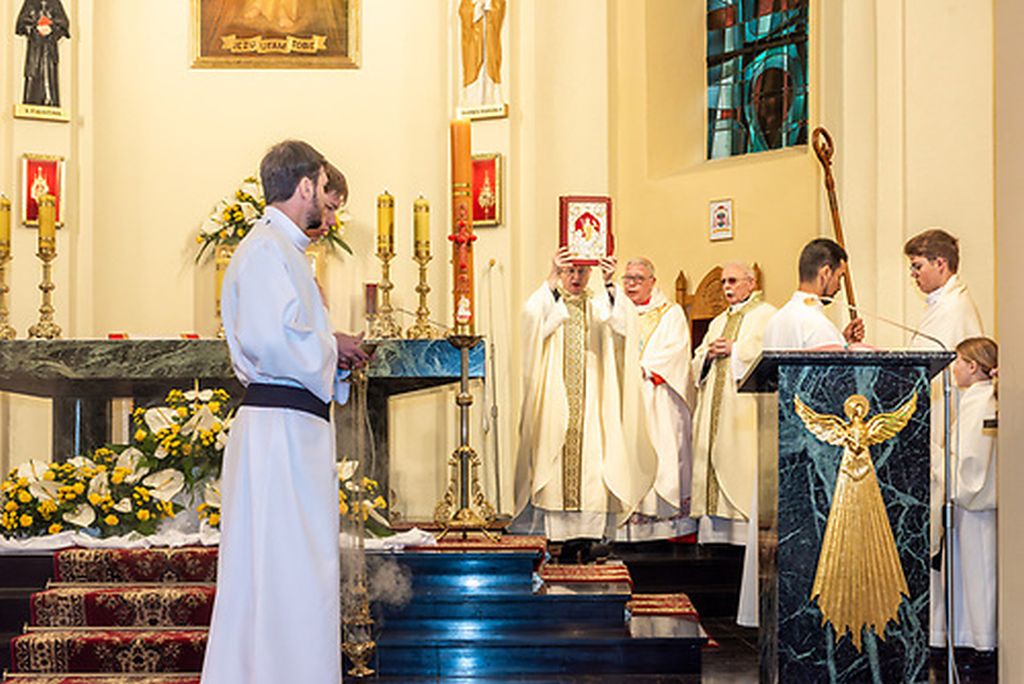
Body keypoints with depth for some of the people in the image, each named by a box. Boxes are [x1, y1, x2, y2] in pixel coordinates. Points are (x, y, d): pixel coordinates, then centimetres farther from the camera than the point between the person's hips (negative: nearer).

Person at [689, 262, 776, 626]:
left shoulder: (766, 316, 2)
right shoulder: (718, 322, 24)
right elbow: (696, 365, 20)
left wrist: (732, 350, -9)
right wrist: (709, 354, -1)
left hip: (747, 413, -7)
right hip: (717, 413, 7)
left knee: (746, 476, -12)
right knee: (715, 473, 3)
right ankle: (720, 528, 5)